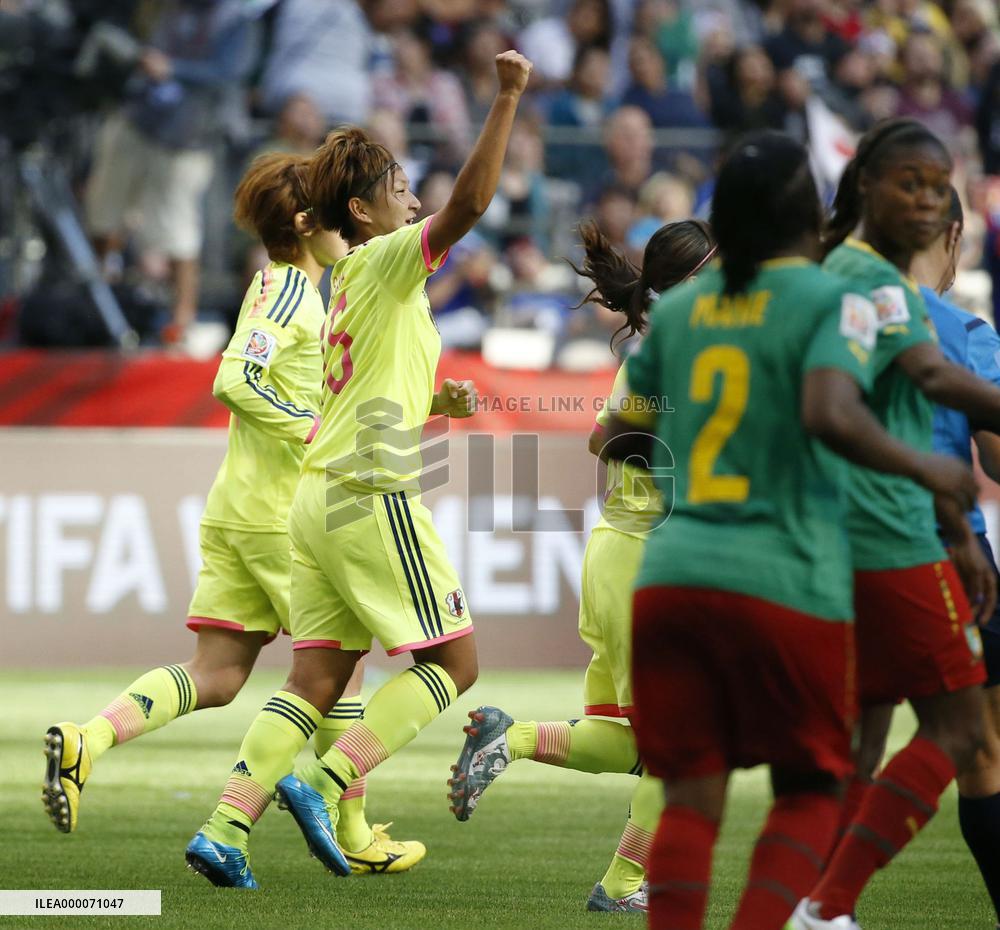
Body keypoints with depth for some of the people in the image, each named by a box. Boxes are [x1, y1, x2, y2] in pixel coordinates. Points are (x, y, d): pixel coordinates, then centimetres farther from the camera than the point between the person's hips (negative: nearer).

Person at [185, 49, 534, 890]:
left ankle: (225, 827, -4)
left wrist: (436, 403, 20)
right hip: (372, 496, -9)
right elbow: (469, 204, -21)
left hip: (322, 497, 9)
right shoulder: (384, 261, -5)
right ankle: (324, 784, -14)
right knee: (453, 660, -3)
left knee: (316, 682, 6)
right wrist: (507, 100, -25)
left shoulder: (351, 287, 21)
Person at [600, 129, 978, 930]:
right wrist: (925, 468, -8)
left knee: (692, 795, 5)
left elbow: (623, 440, 17)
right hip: (785, 584, -4)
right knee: (809, 790, 12)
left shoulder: (677, 308, 11)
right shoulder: (832, 302, -5)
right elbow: (832, 416, -22)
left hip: (672, 571, 4)